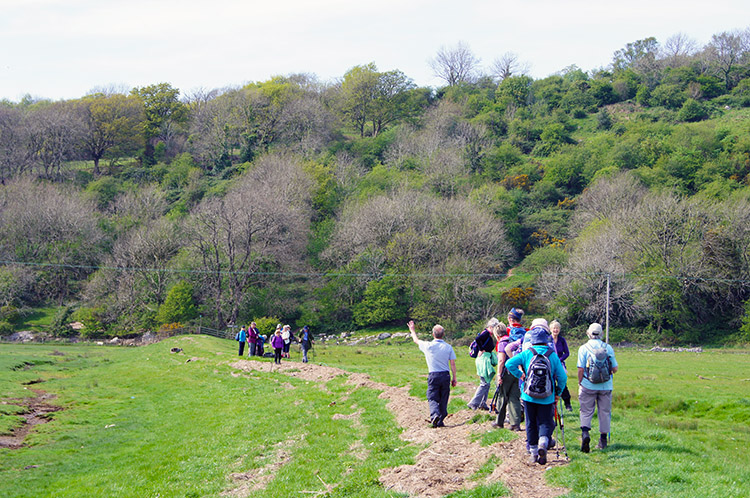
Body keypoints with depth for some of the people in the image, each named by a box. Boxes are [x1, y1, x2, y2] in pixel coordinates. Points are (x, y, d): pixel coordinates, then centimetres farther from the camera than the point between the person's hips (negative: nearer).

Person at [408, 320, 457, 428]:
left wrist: (412, 330, 31)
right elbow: (452, 364, 1)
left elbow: (416, 340, 14)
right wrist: (454, 378, 9)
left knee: (432, 398, 0)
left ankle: (435, 415, -26)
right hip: (445, 375, 2)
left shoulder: (428, 346, -6)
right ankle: (440, 421, 13)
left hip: (433, 375, -2)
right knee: (443, 399, 10)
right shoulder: (448, 347, 0)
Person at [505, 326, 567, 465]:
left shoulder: (526, 353, -3)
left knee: (531, 424, 12)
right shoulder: (553, 355, -2)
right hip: (547, 397, 0)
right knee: (545, 423, 5)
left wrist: (520, 375, 2)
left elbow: (509, 363, -13)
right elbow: (562, 377, -3)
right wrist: (558, 393, 12)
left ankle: (533, 452, 16)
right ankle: (543, 441, -25)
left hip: (529, 395, 0)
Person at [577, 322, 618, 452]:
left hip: (588, 385, -2)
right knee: (604, 412, 11)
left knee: (586, 411, 5)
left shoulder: (584, 348, -4)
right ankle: (603, 439, 14)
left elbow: (581, 369, -7)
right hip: (606, 386, 2)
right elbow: (615, 369, 5)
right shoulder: (608, 348, 2)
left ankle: (585, 432, -17)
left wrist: (580, 383, 5)